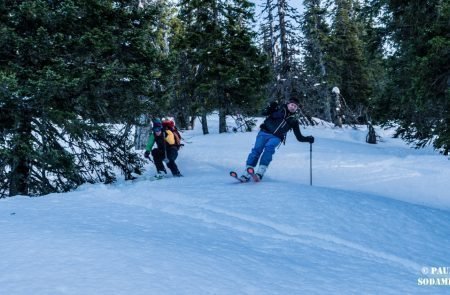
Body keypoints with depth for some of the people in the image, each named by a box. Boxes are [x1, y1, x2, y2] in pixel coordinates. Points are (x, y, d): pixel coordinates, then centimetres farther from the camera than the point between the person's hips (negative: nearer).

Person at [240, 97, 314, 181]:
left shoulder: (294, 121, 16)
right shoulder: (279, 109, 12)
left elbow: (299, 137, 18)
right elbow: (264, 113, 7)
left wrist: (308, 139, 3)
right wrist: (271, 108, -10)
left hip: (276, 138, 0)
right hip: (265, 132, 0)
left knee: (269, 147, -30)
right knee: (257, 148, -20)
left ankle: (260, 172, -38)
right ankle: (247, 171, -21)